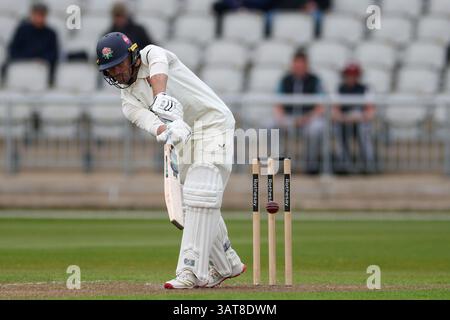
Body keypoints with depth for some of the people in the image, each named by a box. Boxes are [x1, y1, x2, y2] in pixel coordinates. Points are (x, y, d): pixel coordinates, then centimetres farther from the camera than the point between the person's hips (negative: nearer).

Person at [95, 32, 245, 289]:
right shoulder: (129, 102, 6)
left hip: (213, 122, -8)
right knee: (201, 203, 9)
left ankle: (191, 271, -22)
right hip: (186, 138, 8)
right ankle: (227, 265, 25)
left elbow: (158, 71, -29)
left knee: (201, 199, -17)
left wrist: (161, 96, -50)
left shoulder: (152, 54, -4)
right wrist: (167, 131, -39)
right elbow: (151, 123, -15)